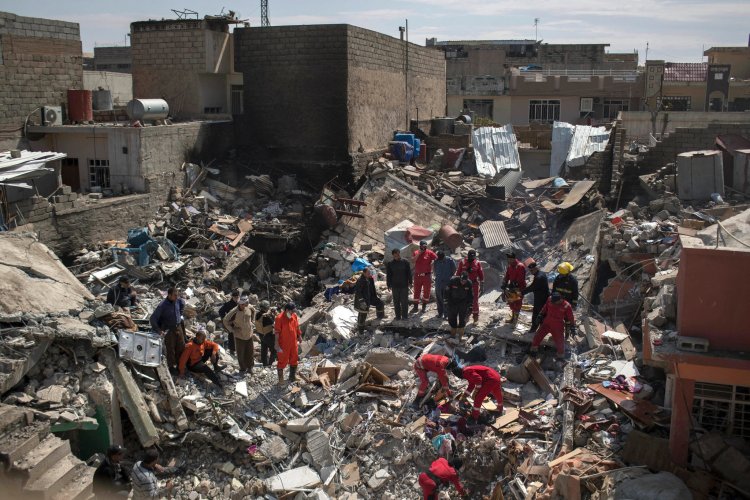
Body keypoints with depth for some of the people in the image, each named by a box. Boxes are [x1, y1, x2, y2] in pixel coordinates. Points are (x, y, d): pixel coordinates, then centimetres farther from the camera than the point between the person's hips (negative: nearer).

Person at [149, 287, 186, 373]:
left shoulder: (178, 301, -8)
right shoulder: (162, 306, -25)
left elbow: (183, 304, 19)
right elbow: (153, 319, -23)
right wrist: (159, 330, -26)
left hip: (178, 327, 6)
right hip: (168, 330, -6)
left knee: (181, 347, 15)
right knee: (170, 349, 6)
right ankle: (172, 366, 22)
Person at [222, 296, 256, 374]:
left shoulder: (250, 308, -10)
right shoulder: (234, 312, -24)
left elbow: (253, 312, 15)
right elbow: (225, 321, -13)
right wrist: (232, 330, -12)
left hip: (249, 335, 4)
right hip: (239, 336, -4)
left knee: (250, 352, 12)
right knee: (240, 354, 4)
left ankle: (250, 367, 32)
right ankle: (243, 369, 23)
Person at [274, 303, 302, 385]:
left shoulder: (294, 316, -2)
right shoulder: (280, 318, -21)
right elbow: (277, 332, -17)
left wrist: (299, 337, 16)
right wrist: (277, 344, -17)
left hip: (293, 343, 6)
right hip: (283, 344, -6)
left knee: (294, 360, 18)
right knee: (282, 361, 5)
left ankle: (292, 376, 36)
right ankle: (281, 379, 19)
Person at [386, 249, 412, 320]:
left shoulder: (405, 262, 1)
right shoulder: (390, 264, 2)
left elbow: (409, 273, 5)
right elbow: (388, 275, 5)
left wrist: (410, 282, 1)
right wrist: (389, 285, 1)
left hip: (404, 285, -1)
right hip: (395, 286, 1)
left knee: (404, 301, 2)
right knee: (396, 302, 6)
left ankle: (404, 316, 12)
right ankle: (398, 316, 15)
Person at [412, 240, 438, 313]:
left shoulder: (429, 253, -5)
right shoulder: (416, 252, 4)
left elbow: (437, 259, -7)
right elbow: (413, 260, -11)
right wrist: (419, 253, -16)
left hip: (427, 275, -2)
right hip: (417, 275, 2)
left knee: (426, 291, 6)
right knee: (416, 291, 6)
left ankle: (424, 306, 20)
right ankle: (415, 306, 14)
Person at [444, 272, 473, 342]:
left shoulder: (469, 283, -14)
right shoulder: (453, 281, -20)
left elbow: (471, 296, 0)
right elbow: (447, 292, -7)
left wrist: (469, 307, 0)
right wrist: (447, 304, -6)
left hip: (463, 303, 0)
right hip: (453, 302, 0)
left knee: (462, 319, -11)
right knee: (452, 318, 4)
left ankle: (459, 335, -4)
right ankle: (453, 334, 24)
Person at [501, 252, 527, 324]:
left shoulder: (520, 267, -18)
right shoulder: (510, 266, 7)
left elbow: (520, 279, -23)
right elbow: (507, 276, 9)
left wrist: (513, 284, -27)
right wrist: (504, 284, -3)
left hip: (519, 288, -8)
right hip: (512, 288, 8)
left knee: (517, 304, -5)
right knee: (511, 303, 15)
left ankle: (515, 319, 2)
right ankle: (513, 317, 28)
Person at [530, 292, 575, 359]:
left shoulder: (566, 306, -21)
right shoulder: (549, 300, -12)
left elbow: (571, 318, -7)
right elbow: (544, 309, 9)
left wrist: (571, 328, 0)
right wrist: (541, 316, 14)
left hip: (557, 327, -3)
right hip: (546, 323, 3)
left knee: (559, 342, 0)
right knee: (538, 336, 0)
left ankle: (561, 355, 24)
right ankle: (533, 349, 20)